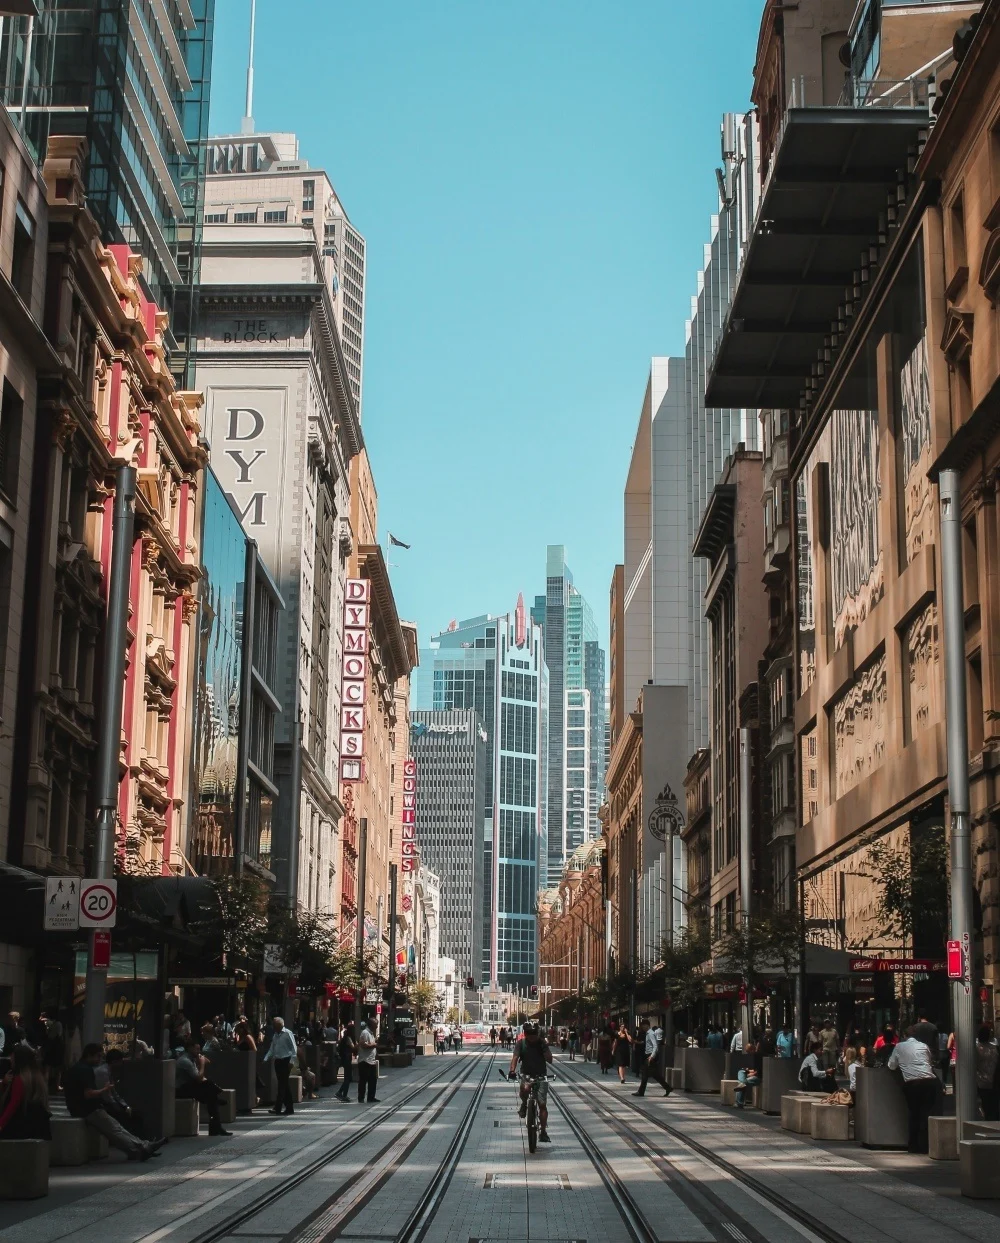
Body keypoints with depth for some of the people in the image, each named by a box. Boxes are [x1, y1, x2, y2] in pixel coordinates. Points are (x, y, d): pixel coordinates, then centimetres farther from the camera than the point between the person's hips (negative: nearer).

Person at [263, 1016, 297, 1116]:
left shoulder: (287, 1034, -7)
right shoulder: (275, 1035, 14)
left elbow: (294, 1048, -9)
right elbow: (271, 1049, 18)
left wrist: (291, 1061, -16)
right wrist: (266, 1059, 6)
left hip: (285, 1061, -7)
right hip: (277, 1061, 7)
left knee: (282, 1085, -9)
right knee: (284, 1085, 9)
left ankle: (278, 1108, -11)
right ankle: (289, 1108, 14)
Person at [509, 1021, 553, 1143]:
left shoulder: (541, 1043, -4)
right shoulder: (521, 1043, -6)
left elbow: (550, 1060, -10)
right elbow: (515, 1057, -17)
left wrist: (544, 1046, -24)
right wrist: (512, 1070, -35)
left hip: (541, 1076, 1)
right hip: (526, 1075, -1)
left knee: (542, 1104, -3)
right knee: (525, 1088, -35)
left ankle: (543, 1132, 8)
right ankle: (524, 1105, -2)